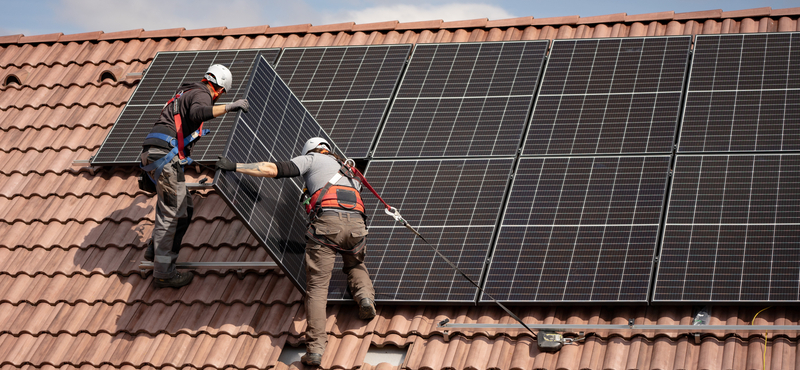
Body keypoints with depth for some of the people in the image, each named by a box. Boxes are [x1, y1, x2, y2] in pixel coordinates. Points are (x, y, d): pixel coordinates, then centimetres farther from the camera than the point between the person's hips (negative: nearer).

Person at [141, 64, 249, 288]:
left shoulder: (186, 93, 27)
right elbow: (197, 113, -29)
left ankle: (156, 250, 24)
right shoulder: (202, 95, -3)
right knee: (172, 213, -4)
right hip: (166, 154, -10)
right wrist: (228, 107, -29)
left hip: (153, 154, 10)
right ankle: (163, 273, 0)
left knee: (184, 207, 18)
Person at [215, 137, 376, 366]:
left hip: (327, 221, -4)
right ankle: (364, 294, 2)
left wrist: (235, 166, 15)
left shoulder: (312, 159, 22)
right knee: (355, 266, 34)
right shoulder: (347, 170, 38)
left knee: (317, 287, -4)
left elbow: (274, 170, 12)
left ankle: (315, 348, -16)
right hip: (356, 222, 4)